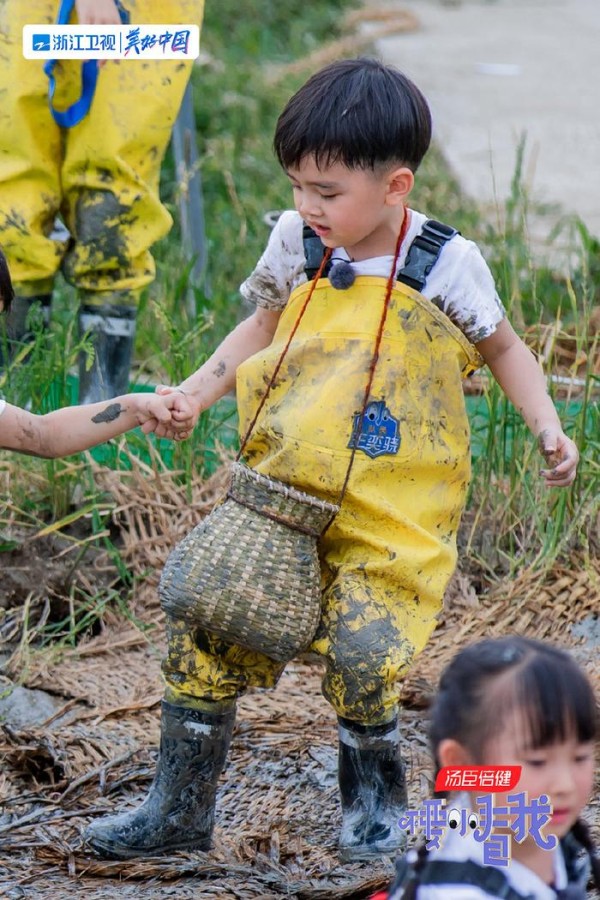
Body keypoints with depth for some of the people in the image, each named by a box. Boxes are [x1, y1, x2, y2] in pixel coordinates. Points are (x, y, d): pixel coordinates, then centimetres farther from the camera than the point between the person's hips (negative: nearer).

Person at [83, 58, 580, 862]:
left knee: (360, 652, -16)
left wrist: (547, 428, -3)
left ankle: (375, 793, 17)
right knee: (199, 615, -4)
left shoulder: (445, 265, -7)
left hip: (387, 513, -4)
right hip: (281, 493, 4)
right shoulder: (297, 246, 1)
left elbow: (502, 348, 9)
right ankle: (180, 806, 11)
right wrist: (192, 394, 7)